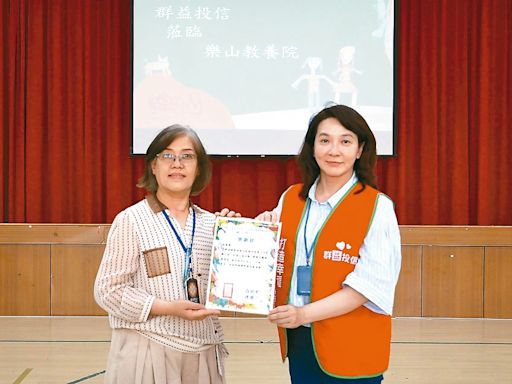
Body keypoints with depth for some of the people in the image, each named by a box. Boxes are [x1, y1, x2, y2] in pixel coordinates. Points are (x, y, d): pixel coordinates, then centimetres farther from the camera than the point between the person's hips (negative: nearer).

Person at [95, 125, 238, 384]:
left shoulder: (211, 224, 7)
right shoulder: (131, 220, -5)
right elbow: (107, 290, -8)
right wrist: (168, 308, -16)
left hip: (204, 352, 4)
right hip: (147, 351, -4)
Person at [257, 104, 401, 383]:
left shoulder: (377, 207, -9)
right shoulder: (291, 198, 5)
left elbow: (369, 284, -16)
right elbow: (272, 264, 13)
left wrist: (304, 313, -23)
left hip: (351, 348, -4)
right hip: (298, 341, 4)